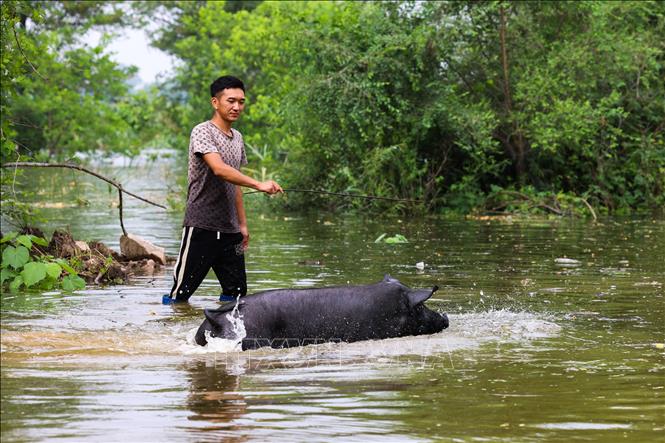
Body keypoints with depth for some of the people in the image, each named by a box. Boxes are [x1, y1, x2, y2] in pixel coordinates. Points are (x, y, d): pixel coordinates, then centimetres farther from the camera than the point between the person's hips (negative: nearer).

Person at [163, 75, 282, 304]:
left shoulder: (237, 138, 17)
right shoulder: (203, 132, -10)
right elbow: (219, 169, -26)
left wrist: (243, 224, 18)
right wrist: (258, 185, -34)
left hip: (230, 230, 8)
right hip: (202, 226, -8)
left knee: (236, 293, 6)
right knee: (181, 293, -7)